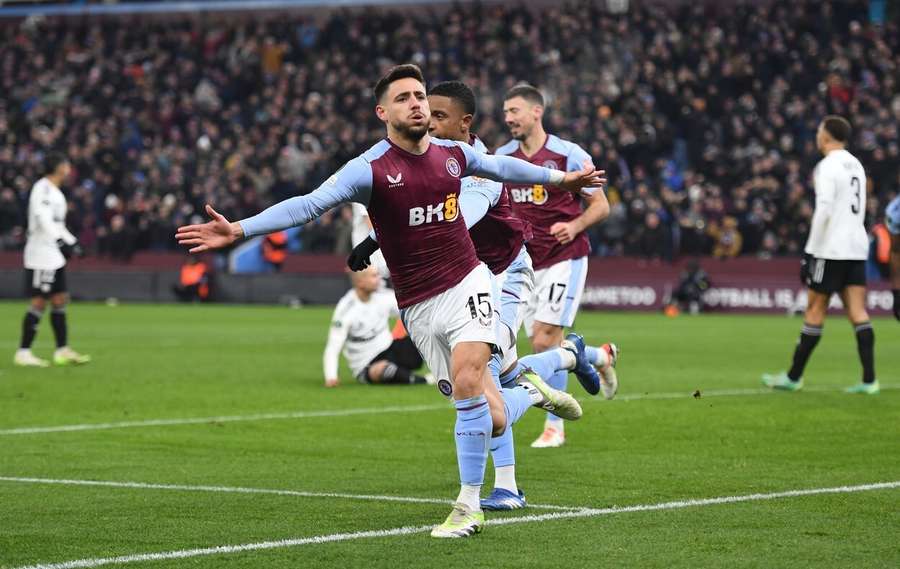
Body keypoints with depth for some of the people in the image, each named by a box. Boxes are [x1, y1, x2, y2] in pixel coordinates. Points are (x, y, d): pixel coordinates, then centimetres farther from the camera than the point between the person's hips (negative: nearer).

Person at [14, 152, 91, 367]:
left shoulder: (54, 191, 18)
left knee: (59, 299, 9)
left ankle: (62, 351, 12)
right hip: (41, 254, -10)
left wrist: (72, 242, 26)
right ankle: (23, 353, -5)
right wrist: (61, 241, -31)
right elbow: (44, 220, -25)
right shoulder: (43, 189, -13)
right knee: (39, 302, -9)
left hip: (53, 256, 10)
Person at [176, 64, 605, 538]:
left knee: (467, 381, -23)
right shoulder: (370, 168, -12)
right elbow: (310, 204, -23)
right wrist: (239, 229, -35)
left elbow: (500, 167, 23)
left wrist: (561, 178, 37)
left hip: (466, 284, 1)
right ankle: (532, 393, 35)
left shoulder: (453, 154, 2)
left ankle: (468, 507, -9)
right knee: (491, 421, -2)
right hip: (418, 308, -1)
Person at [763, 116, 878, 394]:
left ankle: (794, 376, 8)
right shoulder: (856, 165, 15)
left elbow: (823, 211, -18)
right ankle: (869, 379, -6)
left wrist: (810, 253, -14)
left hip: (830, 249, -7)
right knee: (857, 311, 2)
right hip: (856, 249, 7)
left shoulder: (828, 166, -11)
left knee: (815, 310, 0)